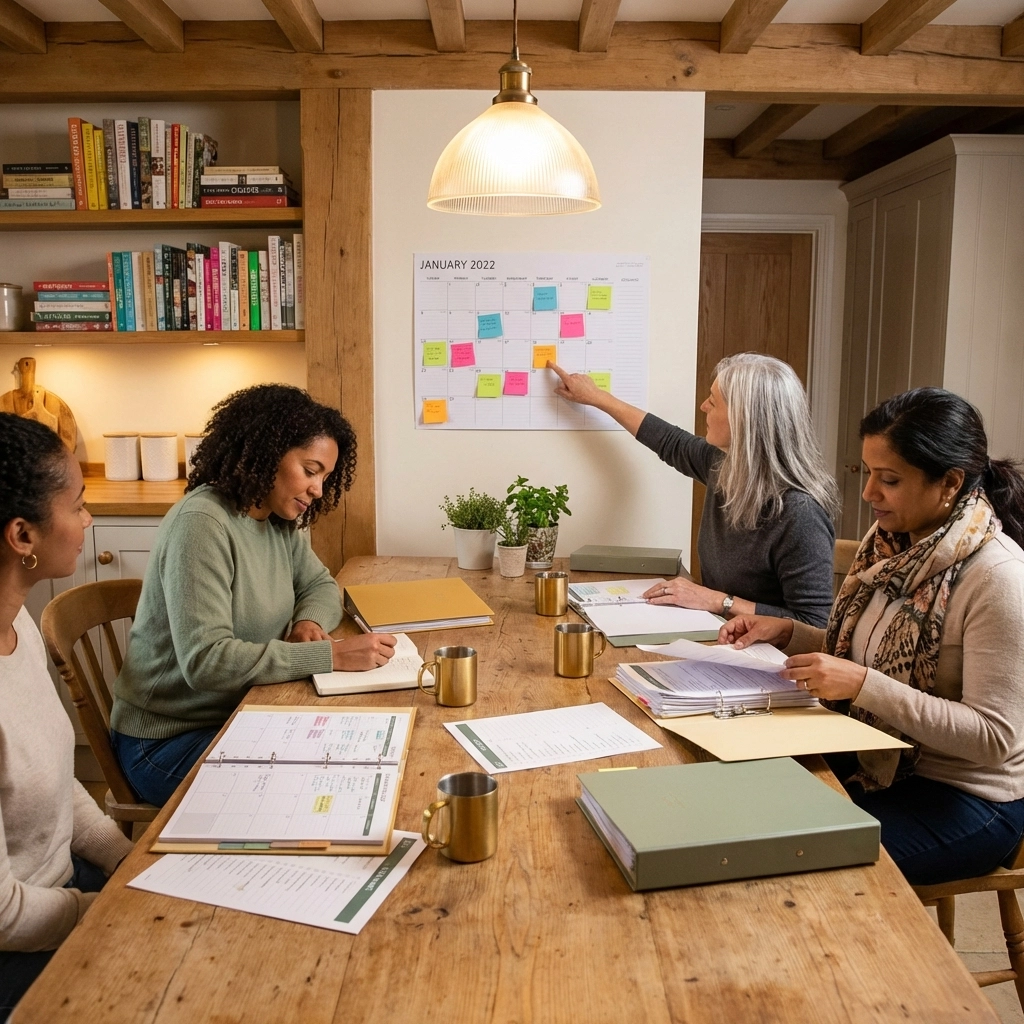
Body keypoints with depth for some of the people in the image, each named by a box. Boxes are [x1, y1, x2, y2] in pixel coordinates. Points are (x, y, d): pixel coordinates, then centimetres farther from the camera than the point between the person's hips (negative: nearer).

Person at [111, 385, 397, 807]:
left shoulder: (280, 523, 1)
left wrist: (310, 622, -9)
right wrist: (331, 655, -31)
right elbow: (206, 661, -30)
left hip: (241, 716, 7)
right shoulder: (201, 524, -23)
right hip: (171, 740, -7)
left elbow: (320, 585, 16)